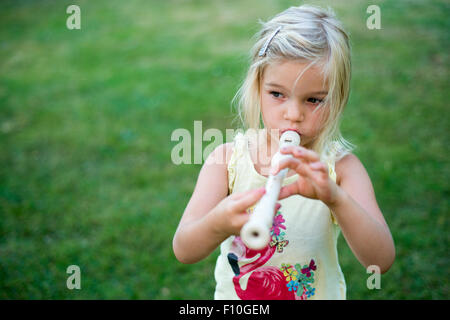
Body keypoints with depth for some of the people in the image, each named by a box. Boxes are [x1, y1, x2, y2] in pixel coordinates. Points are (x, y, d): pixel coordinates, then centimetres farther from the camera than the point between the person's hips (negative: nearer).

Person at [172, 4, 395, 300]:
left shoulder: (340, 167, -18)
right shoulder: (228, 159, -16)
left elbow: (382, 260, -28)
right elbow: (183, 251, -23)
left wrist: (335, 198, -43)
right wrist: (219, 224, -44)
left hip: (318, 294, 0)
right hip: (234, 295, 1)